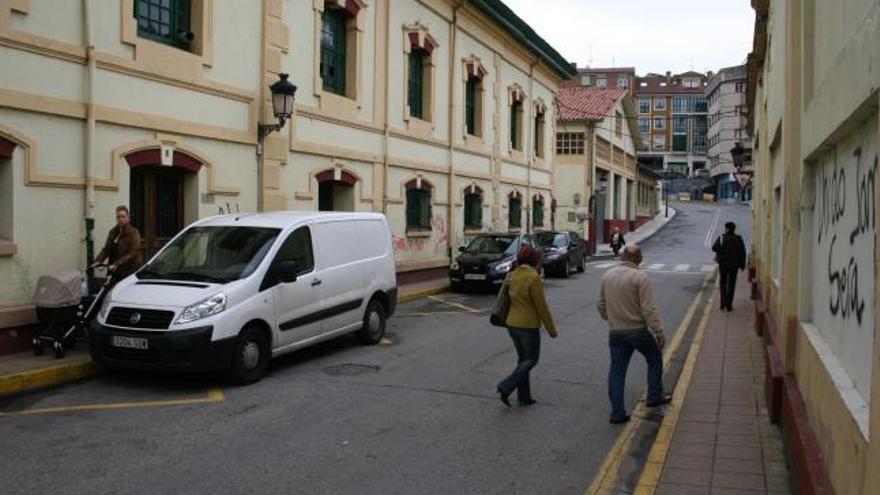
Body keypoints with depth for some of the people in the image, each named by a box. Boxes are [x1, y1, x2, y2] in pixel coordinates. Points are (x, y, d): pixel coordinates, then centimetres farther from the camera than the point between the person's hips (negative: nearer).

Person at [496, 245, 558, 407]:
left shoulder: (512, 275, 5)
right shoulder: (533, 278, -17)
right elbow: (542, 307, -15)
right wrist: (551, 329, -7)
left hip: (512, 323, 7)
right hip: (528, 325, -7)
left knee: (523, 359, 17)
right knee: (531, 360, 7)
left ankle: (524, 396, 19)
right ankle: (506, 387, -6)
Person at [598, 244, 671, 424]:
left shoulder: (607, 276, 3)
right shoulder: (640, 277, -14)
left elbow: (601, 306, 11)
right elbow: (649, 309, -18)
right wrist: (659, 332, -14)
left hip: (615, 333, 4)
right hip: (638, 330, -4)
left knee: (617, 371, 9)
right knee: (655, 359, 21)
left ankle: (617, 413, 9)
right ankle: (655, 397, 29)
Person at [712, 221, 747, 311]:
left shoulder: (721, 238, -9)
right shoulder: (738, 239, -4)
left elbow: (714, 248, -20)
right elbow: (743, 253, -3)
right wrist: (742, 264, 6)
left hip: (723, 264, 0)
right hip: (734, 265, 0)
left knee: (723, 283, 16)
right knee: (731, 284, 7)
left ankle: (723, 303, 13)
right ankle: (729, 305, 4)